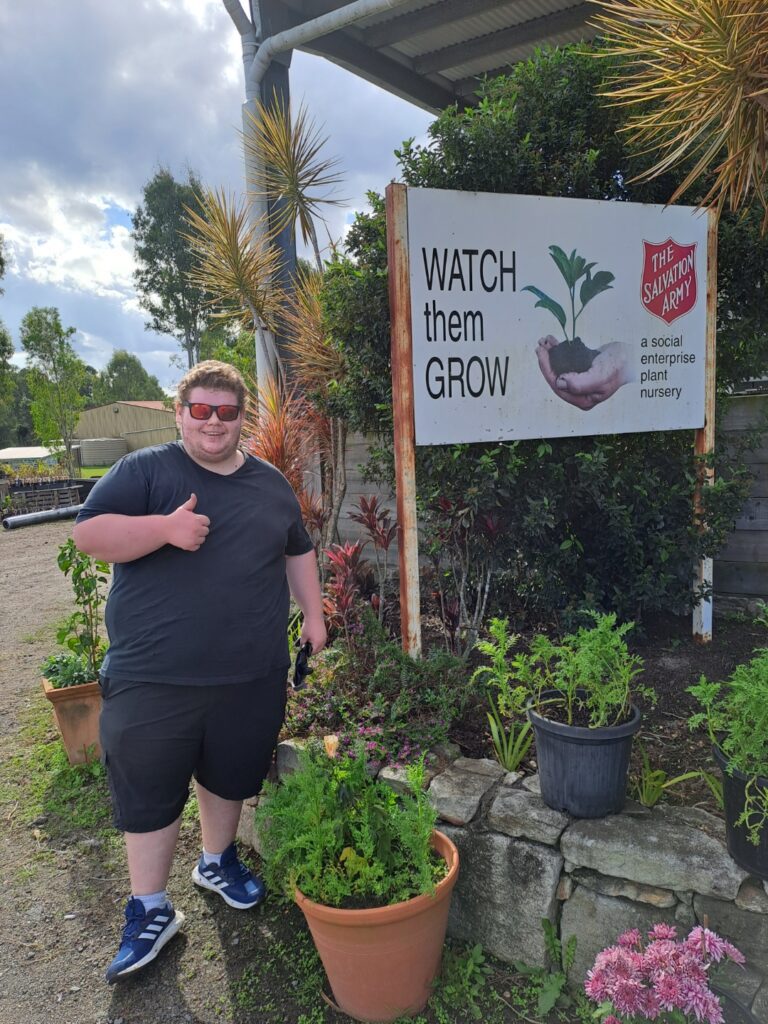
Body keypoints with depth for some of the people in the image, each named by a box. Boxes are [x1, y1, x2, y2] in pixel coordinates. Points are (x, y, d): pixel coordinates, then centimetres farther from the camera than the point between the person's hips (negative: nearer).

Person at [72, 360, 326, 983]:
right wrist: (166, 527, -25)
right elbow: (89, 534, -12)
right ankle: (151, 910, 29)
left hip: (252, 677, 4)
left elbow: (298, 552, 17)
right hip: (153, 678, -3)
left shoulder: (271, 484, 9)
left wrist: (314, 614, 10)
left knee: (229, 777, 20)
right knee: (149, 792, 9)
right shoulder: (145, 471, -4)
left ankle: (218, 861, 46)